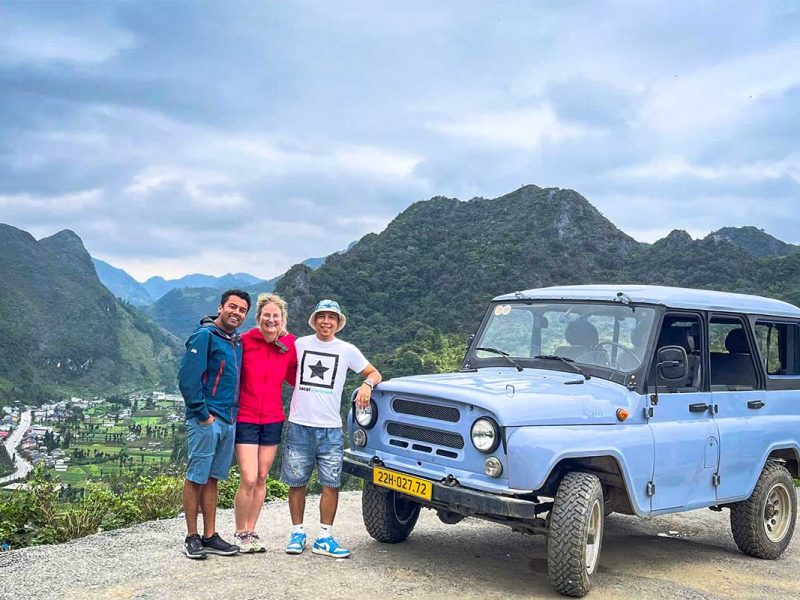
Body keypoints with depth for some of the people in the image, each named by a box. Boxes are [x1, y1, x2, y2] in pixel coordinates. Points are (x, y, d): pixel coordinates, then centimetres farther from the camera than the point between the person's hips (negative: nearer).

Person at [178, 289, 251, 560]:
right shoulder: (205, 335, -9)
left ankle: (210, 536, 18)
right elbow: (187, 378, -16)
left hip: (228, 421, 8)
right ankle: (192, 537, 9)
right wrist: (202, 413, -16)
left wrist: (233, 414, 15)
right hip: (205, 421, -8)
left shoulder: (237, 342, 15)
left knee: (212, 478, 12)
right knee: (196, 478, 1)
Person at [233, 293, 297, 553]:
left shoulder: (289, 345, 0)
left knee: (261, 478, 11)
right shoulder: (245, 341, -9)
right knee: (249, 480, -8)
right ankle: (240, 533, 10)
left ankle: (251, 531, 23)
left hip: (273, 420, 4)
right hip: (245, 419, -4)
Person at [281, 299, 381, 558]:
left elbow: (375, 373, 9)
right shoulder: (300, 344, 7)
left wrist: (367, 384, -10)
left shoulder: (347, 350, 4)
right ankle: (298, 533, 18)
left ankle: (324, 538, 8)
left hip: (331, 429, 0)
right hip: (299, 426, 0)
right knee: (296, 483, 5)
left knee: (331, 484, -1)